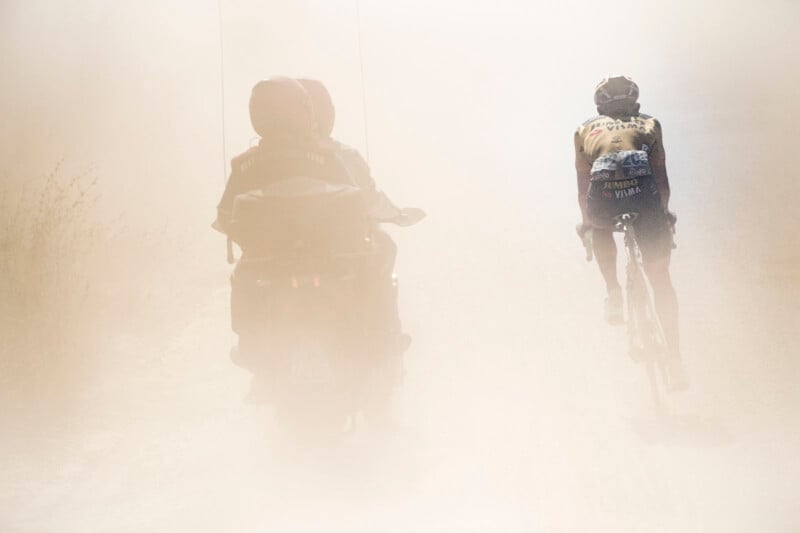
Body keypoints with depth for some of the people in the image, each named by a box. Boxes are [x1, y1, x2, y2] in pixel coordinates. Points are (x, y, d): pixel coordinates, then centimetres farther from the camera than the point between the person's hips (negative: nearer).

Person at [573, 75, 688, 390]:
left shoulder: (586, 129, 31)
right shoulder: (649, 124, 31)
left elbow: (583, 183, 31)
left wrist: (585, 220, 43)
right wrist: (664, 212, 44)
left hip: (603, 192, 0)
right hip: (643, 189, 0)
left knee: (600, 228, 38)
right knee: (660, 278, 14)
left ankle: (613, 291, 18)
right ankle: (674, 357, 10)